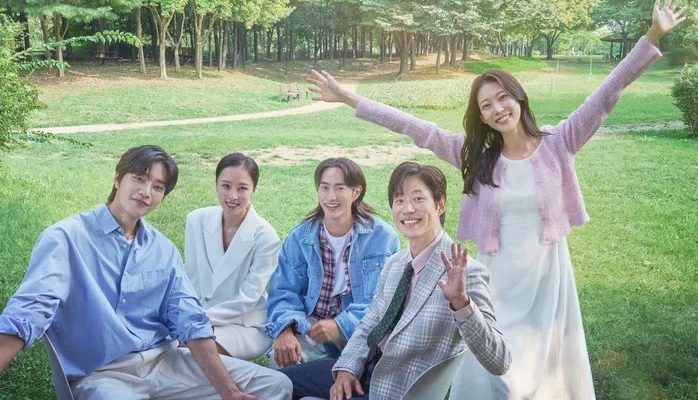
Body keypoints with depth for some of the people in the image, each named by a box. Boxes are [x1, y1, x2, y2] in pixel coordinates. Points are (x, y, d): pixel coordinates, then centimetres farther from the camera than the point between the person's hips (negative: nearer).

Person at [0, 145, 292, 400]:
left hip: (164, 361, 6)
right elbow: (30, 310, -21)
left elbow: (191, 324, 4)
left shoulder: (164, 250, 9)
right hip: (100, 373, -5)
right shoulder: (66, 238, -8)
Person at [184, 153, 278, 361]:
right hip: (200, 317, 4)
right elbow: (191, 278, -1)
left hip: (247, 326, -4)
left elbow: (247, 298, -16)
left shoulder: (265, 236, -16)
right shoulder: (197, 220, -5)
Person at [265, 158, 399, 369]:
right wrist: (285, 329, -22)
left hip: (360, 326, -1)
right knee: (281, 359, -27)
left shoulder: (383, 237, -4)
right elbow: (284, 291, 0)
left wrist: (340, 326, -23)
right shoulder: (299, 237, 4)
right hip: (311, 325, 2)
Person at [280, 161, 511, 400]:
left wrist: (461, 302, -40)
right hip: (369, 371, 7)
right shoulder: (394, 264, 2)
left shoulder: (465, 272, -22)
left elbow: (499, 363, -27)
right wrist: (347, 368, -5)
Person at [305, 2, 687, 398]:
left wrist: (652, 37, -17)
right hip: (498, 284, 1)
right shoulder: (474, 154, -1)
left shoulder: (557, 144, -4)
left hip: (547, 279, 0)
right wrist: (350, 99, -9)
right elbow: (417, 128, -5)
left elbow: (606, 96, -10)